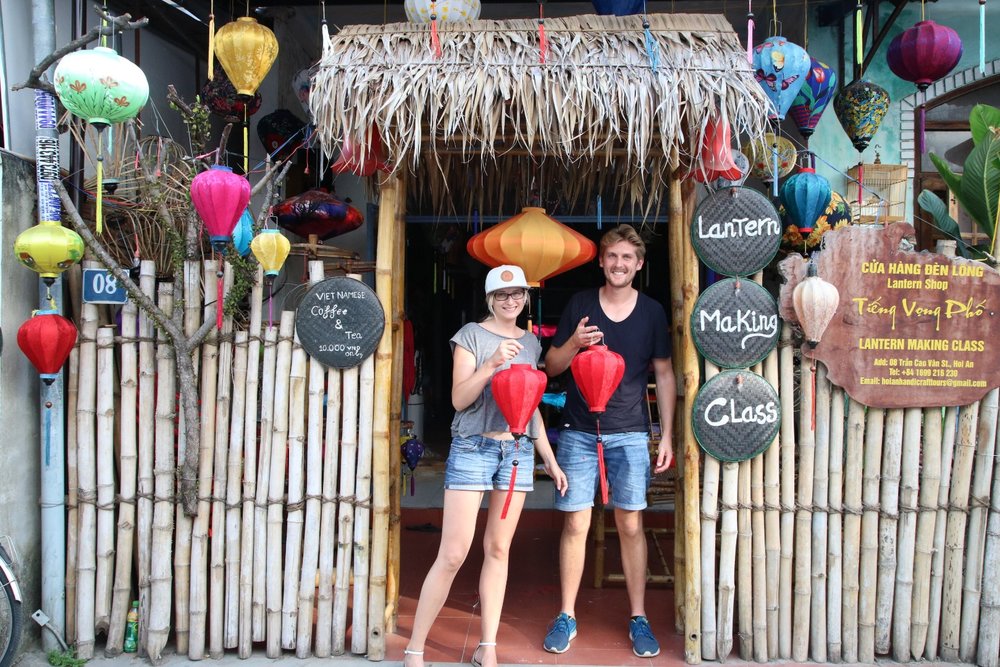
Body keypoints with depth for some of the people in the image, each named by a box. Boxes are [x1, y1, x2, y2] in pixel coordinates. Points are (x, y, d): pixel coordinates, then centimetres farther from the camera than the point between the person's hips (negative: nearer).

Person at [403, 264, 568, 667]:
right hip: (473, 448, -4)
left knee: (498, 549, 7)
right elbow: (459, 399, -8)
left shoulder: (531, 342, 15)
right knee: (452, 555, -7)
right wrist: (492, 363, -22)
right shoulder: (472, 335, -1)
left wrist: (550, 459, 17)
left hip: (519, 451, 5)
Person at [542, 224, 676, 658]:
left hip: (630, 434, 0)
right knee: (575, 524, 3)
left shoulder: (652, 311, 4)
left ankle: (638, 618, 18)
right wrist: (574, 343, -16)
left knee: (630, 525, 4)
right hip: (578, 431, 0)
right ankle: (566, 616, 16)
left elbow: (664, 374, 8)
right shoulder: (579, 304, 4)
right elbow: (551, 366, 6)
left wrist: (667, 435, 3)